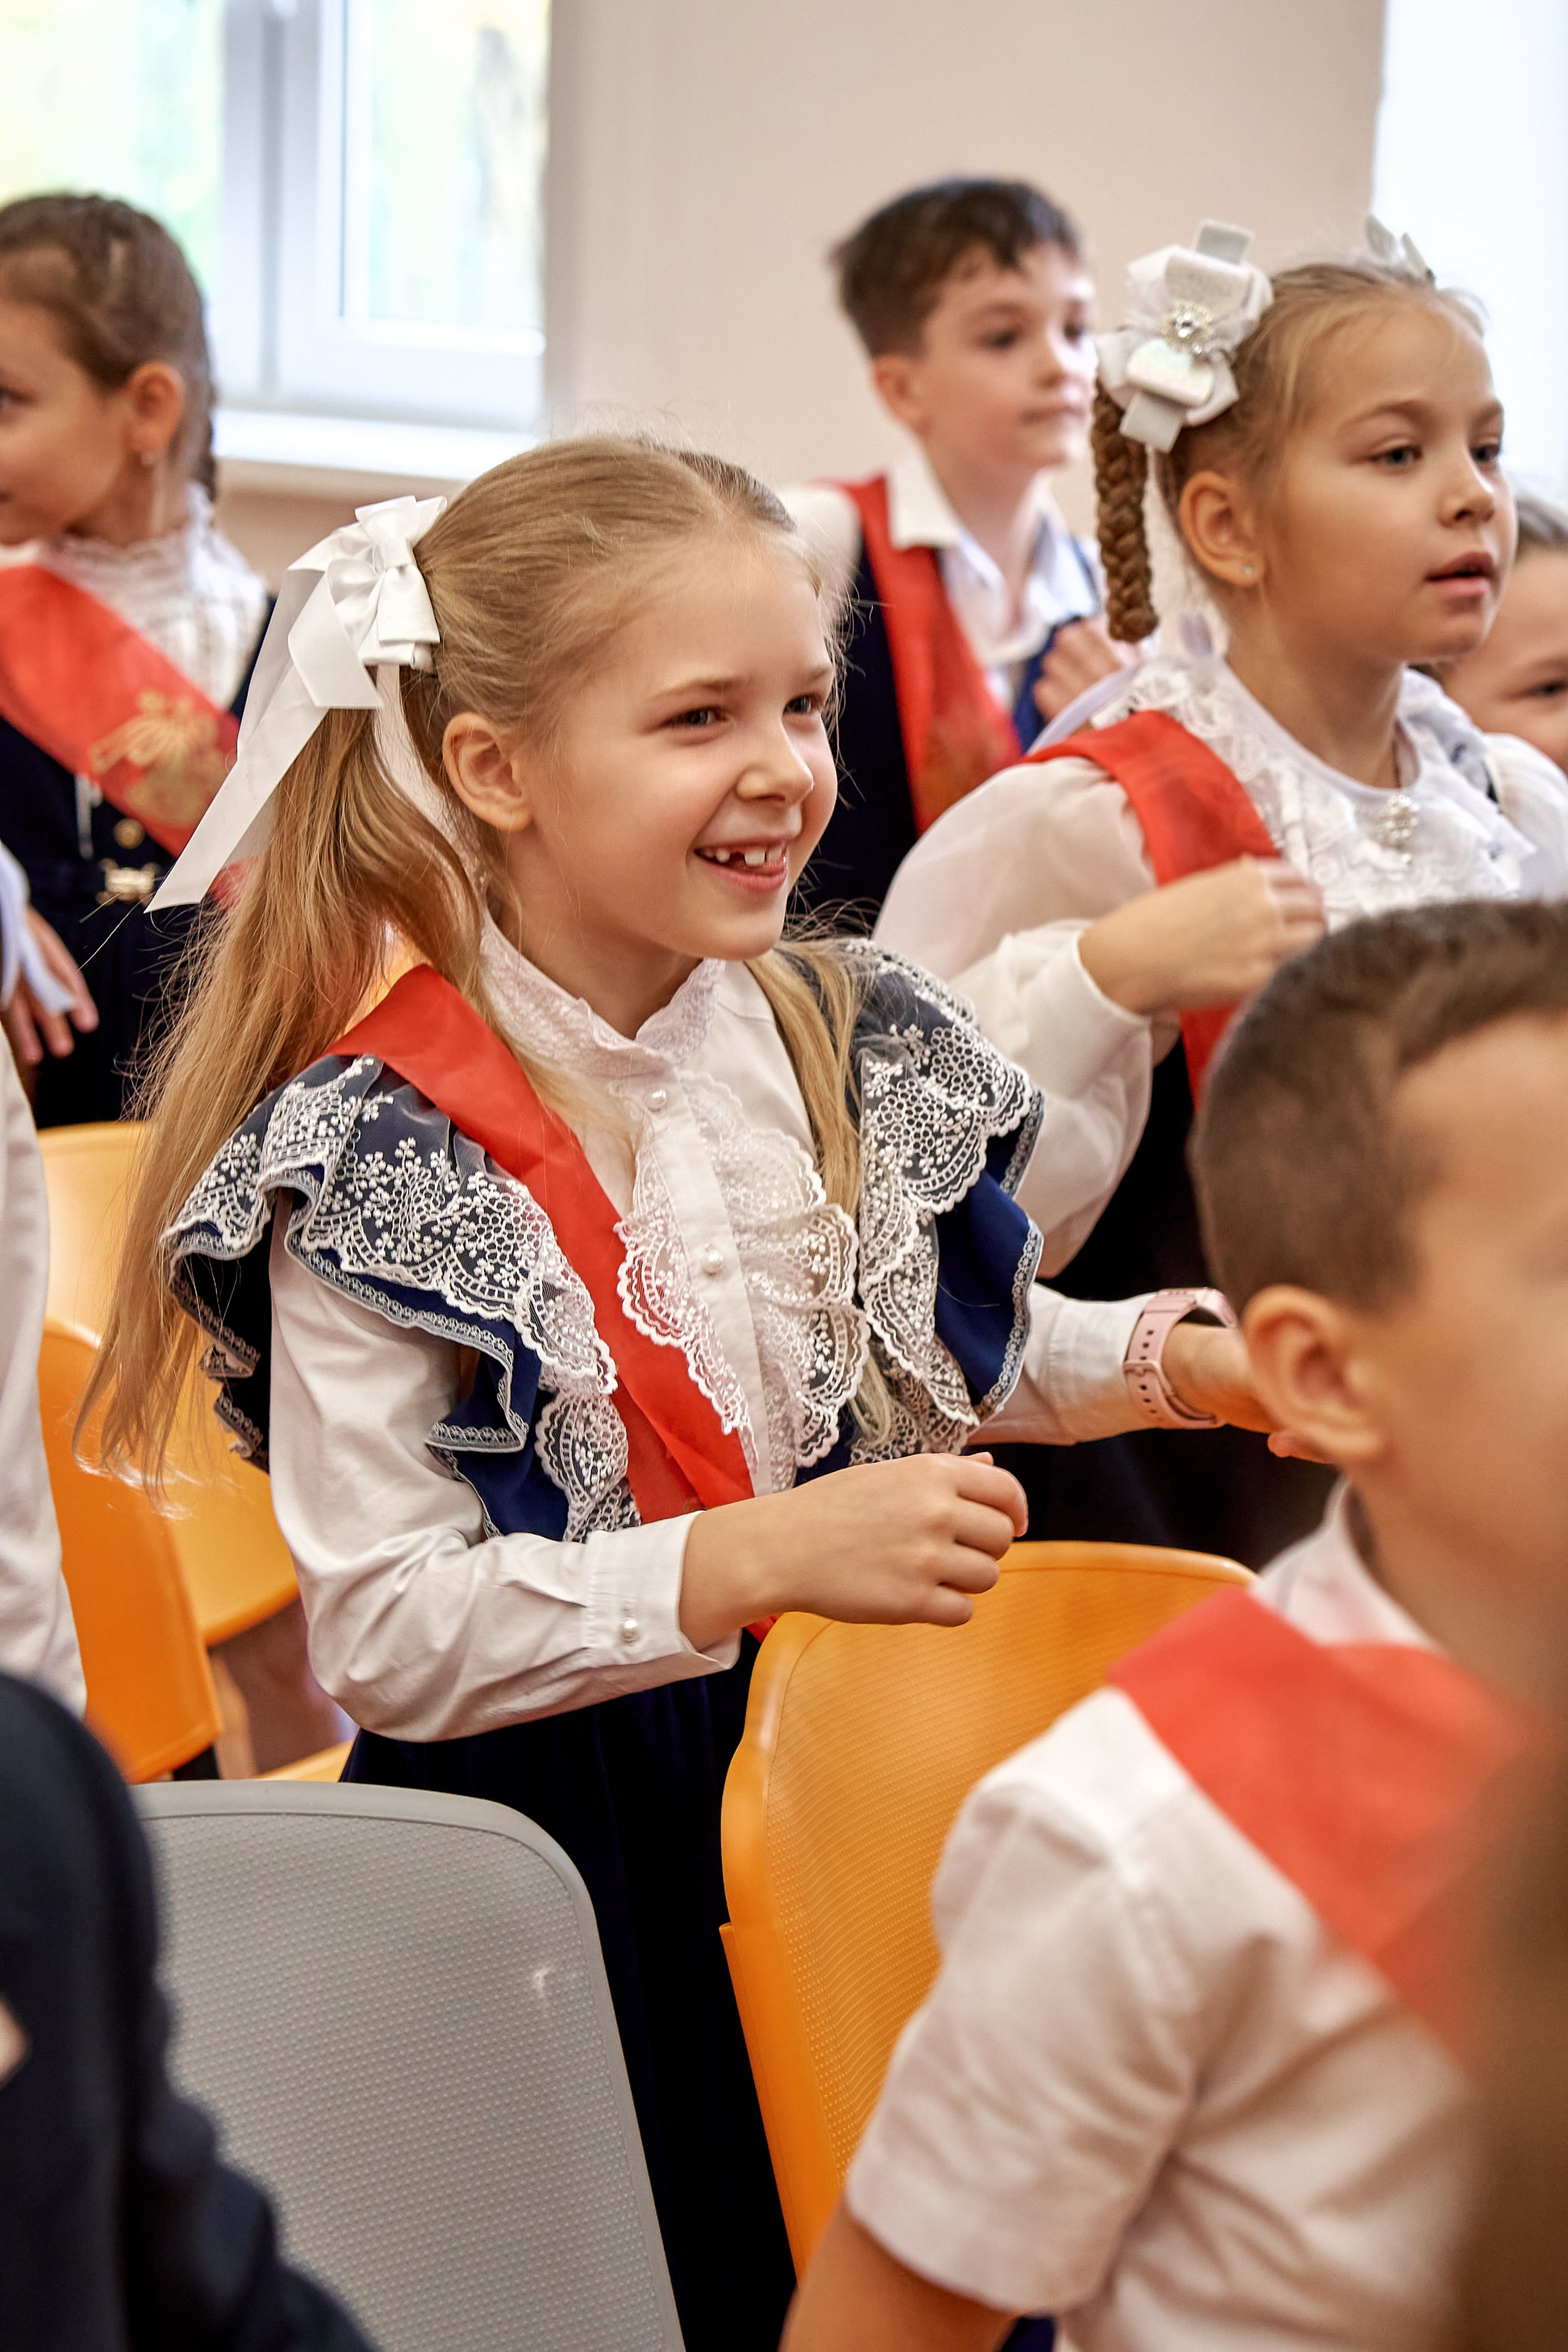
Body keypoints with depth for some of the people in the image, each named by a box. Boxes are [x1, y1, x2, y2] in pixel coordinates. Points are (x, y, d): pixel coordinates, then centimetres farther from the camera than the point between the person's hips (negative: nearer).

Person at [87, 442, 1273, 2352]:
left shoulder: (846, 1055, 1)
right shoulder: (375, 1165, -17)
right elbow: (382, 1640, -21)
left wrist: (1170, 1355, 0)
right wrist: (759, 1561, -29)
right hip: (555, 1850, -5)